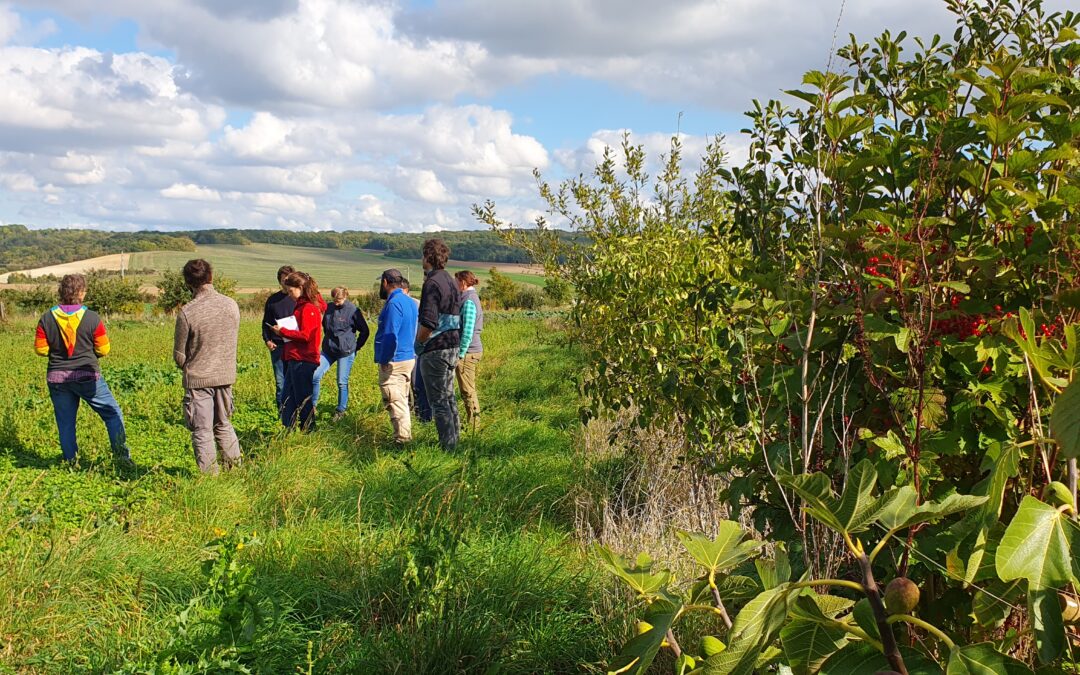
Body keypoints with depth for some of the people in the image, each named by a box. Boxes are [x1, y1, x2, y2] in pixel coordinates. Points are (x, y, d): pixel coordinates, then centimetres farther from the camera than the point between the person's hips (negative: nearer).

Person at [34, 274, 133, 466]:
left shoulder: (46, 318, -3)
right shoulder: (92, 318, -10)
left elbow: (40, 349, 2)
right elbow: (104, 350, -4)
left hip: (57, 378, 3)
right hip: (87, 376, -3)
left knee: (65, 422, 12)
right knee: (112, 414, 8)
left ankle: (70, 461, 16)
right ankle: (121, 455, 2)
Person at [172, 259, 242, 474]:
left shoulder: (187, 312, -17)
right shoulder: (231, 305, -4)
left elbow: (179, 356, -8)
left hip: (198, 378, -4)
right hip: (226, 375, 4)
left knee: (202, 431, 6)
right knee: (224, 425, 20)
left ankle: (210, 475, 10)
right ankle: (235, 467, 23)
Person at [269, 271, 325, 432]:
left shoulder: (309, 308, -14)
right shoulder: (302, 306, 16)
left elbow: (305, 335, -20)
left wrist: (282, 331, -13)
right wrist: (283, 330, 5)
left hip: (303, 361, -10)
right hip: (295, 359, 10)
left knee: (303, 400, -2)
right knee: (287, 398, 13)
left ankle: (308, 431, 7)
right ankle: (289, 431, 19)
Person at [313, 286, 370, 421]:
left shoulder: (352, 311, -10)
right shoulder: (329, 308, 4)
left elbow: (365, 331, -3)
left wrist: (356, 346, 1)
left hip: (346, 352, -5)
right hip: (328, 350, 5)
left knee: (342, 382, 2)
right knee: (315, 376, -4)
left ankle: (341, 411, 16)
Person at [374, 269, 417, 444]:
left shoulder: (394, 303, -16)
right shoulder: (410, 302, 13)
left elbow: (391, 336, -22)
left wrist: (385, 360, -15)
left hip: (394, 362, -9)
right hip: (408, 357, 10)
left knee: (395, 401, -5)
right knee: (402, 400, 17)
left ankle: (402, 439, -4)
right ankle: (405, 435, 23)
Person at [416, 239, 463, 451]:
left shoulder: (432, 283, -17)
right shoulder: (451, 281, 13)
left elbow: (428, 323, -25)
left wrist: (419, 342, -10)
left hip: (435, 350, -9)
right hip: (453, 346, 9)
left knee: (438, 400, -3)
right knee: (448, 396, 17)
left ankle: (447, 446, 0)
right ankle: (454, 440, 24)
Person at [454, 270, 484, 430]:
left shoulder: (468, 301, -16)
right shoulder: (473, 298, 14)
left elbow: (467, 331, -21)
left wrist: (460, 354, -18)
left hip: (467, 351, -10)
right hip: (475, 350, 10)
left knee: (467, 392, -3)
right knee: (470, 390, 16)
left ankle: (473, 425, 3)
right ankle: (473, 423, 23)